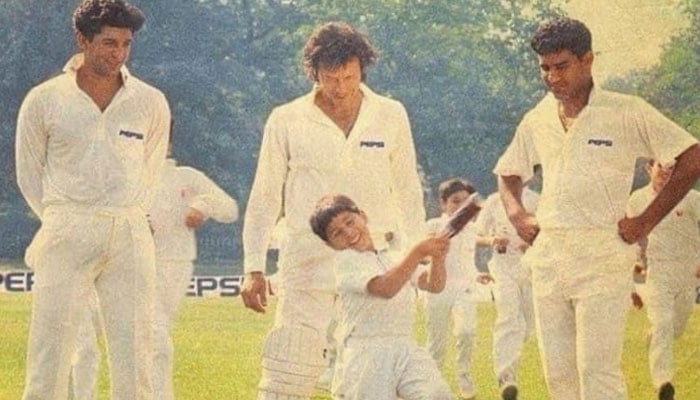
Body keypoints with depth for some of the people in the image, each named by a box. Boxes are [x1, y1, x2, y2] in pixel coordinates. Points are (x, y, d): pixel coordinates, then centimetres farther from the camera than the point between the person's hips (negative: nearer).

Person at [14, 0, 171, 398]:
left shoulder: (151, 103, 6)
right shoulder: (43, 101, 1)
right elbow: (30, 175, 11)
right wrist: (63, 225, 10)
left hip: (130, 236, 2)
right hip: (66, 238, -2)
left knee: (134, 348, -1)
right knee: (51, 346, -6)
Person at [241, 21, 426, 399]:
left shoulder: (391, 116, 7)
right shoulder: (286, 120, 3)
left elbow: (408, 194, 12)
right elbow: (264, 198, 6)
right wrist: (254, 268, 1)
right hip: (307, 264, -1)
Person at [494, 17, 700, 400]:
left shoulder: (627, 113, -5)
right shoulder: (537, 121, 11)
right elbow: (509, 173, 28)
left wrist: (646, 221, -7)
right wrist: (517, 215, 9)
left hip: (602, 257, -5)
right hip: (548, 257, 6)